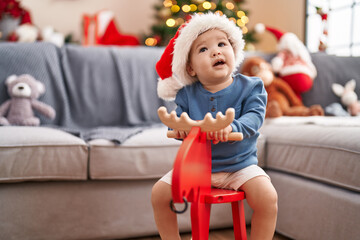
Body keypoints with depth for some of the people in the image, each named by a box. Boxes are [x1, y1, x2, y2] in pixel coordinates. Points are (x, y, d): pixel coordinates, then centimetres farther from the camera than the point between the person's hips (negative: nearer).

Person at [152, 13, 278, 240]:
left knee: (267, 196, -24)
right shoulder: (187, 95, 0)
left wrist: (231, 126, -40)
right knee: (159, 192, -8)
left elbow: (254, 117, -19)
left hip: (239, 164, -2)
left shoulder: (250, 87, -6)